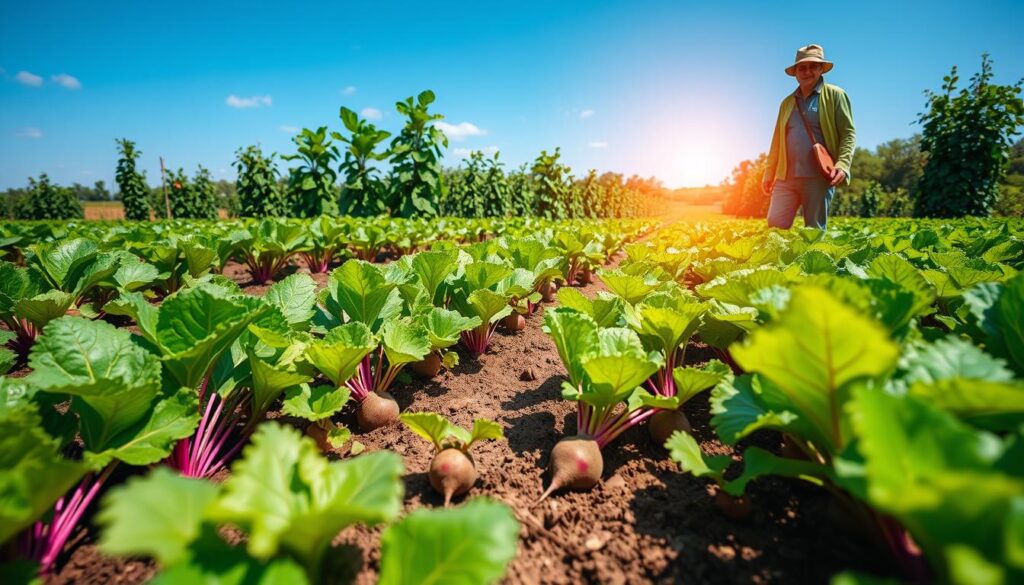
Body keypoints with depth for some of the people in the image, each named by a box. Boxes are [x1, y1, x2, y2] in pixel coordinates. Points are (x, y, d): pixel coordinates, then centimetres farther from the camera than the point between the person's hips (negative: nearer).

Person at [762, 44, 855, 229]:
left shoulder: (835, 96, 6)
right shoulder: (787, 102, 19)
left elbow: (848, 133, -1)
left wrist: (842, 165, -17)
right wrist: (769, 173, 13)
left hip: (819, 177, -4)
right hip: (786, 177, 4)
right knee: (774, 226, -4)